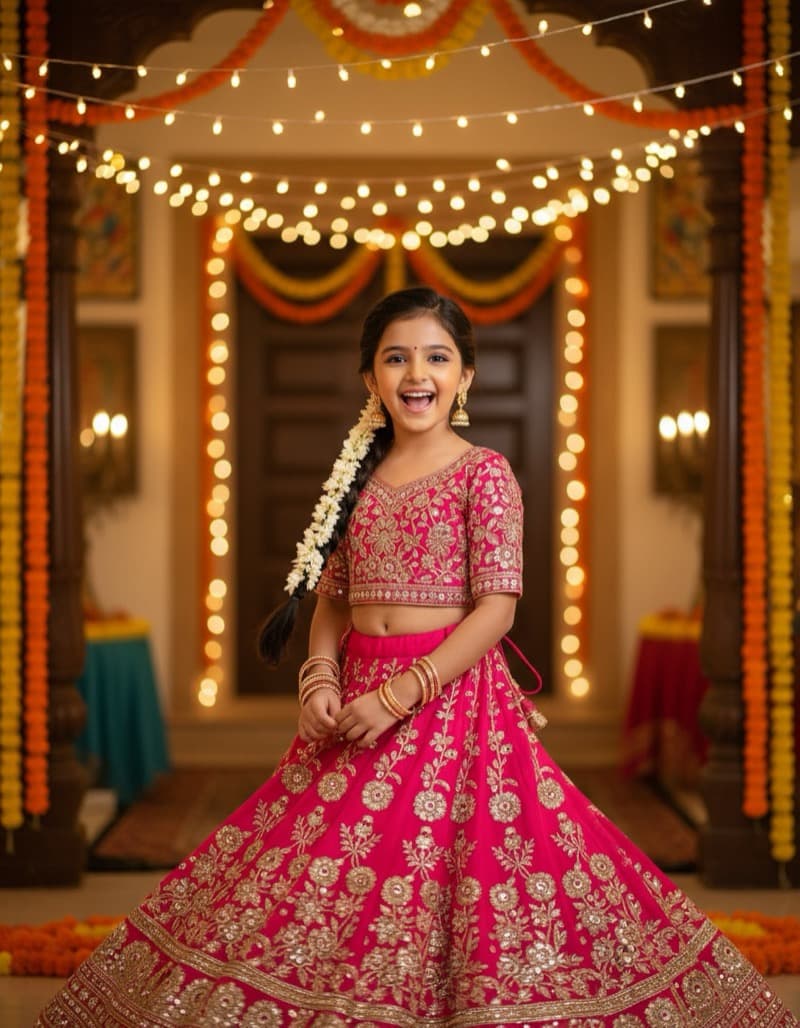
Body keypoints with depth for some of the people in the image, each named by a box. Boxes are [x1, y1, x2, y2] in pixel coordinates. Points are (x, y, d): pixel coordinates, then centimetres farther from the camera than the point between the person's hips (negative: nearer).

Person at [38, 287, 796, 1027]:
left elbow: (496, 607, -12)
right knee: (320, 888, 8)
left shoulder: (484, 473, -5)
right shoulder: (359, 477, 11)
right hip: (357, 702, 5)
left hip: (452, 693, -5)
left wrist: (400, 696, -17)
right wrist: (320, 680, -6)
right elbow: (330, 598, 12)